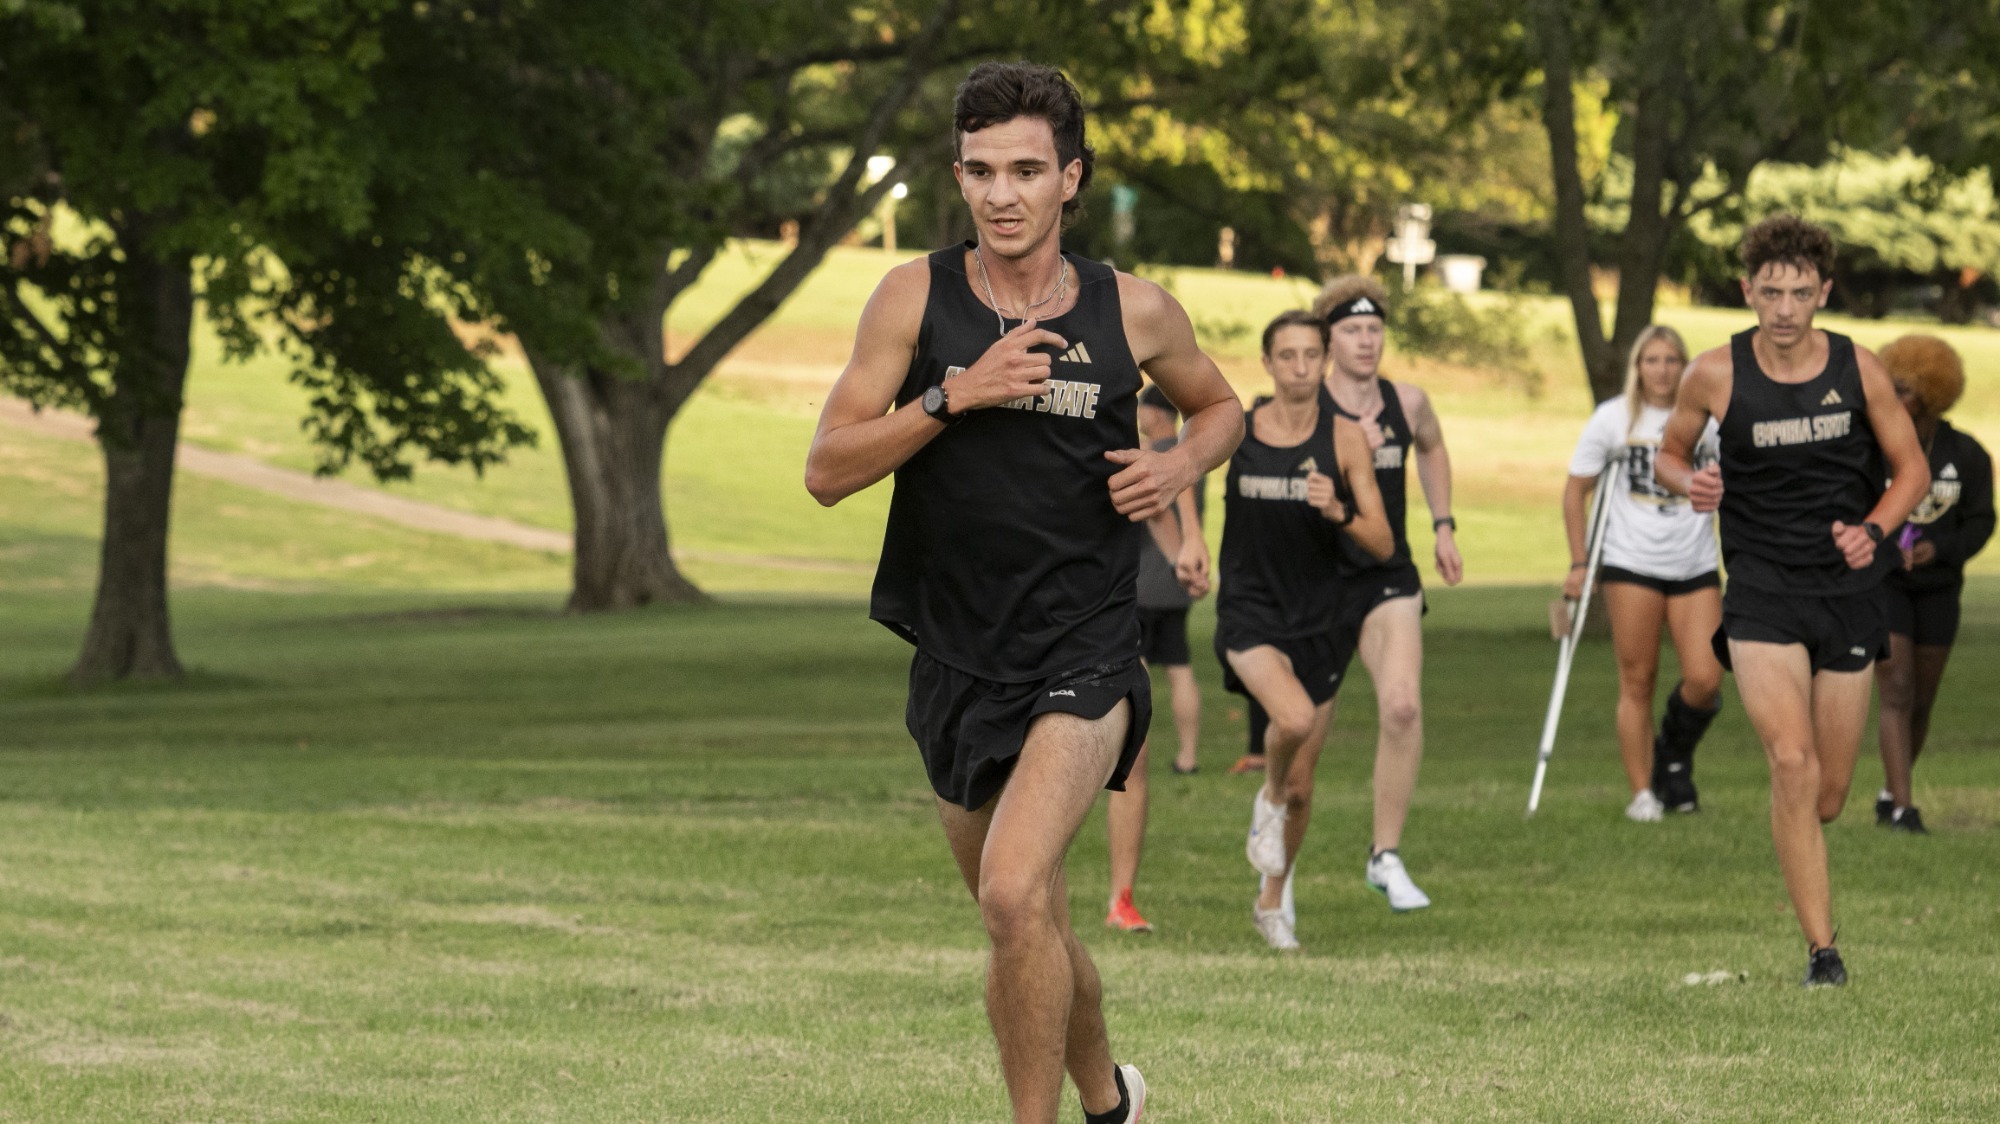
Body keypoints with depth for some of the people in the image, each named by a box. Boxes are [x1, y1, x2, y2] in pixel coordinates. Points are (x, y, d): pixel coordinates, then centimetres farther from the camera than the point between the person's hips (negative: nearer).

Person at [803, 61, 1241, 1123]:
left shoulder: (1135, 311, -2)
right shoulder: (916, 298, -3)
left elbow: (1218, 406, 19)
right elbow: (826, 469, -8)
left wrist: (1180, 466, -3)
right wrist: (954, 397, -19)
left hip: (1084, 656, -3)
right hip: (957, 661, 3)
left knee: (1014, 895, -25)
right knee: (1030, 928, 17)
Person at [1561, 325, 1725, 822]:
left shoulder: (1707, 418, 4)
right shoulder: (1613, 418, 2)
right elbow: (1576, 490, 7)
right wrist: (1579, 563, 2)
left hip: (1696, 566, 1)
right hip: (1631, 565, -1)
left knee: (1704, 680, -9)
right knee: (1636, 682, -2)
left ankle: (1675, 751, 21)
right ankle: (1642, 793, 5)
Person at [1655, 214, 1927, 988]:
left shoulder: (1858, 369, -1)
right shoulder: (1716, 375, -4)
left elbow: (1911, 468, 8)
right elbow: (1669, 452, 12)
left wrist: (1874, 530, -10)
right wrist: (1687, 482, -12)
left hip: (1847, 592, 2)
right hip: (1761, 594, -2)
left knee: (1827, 797, 6)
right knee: (1793, 764, -20)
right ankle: (1821, 950, -16)